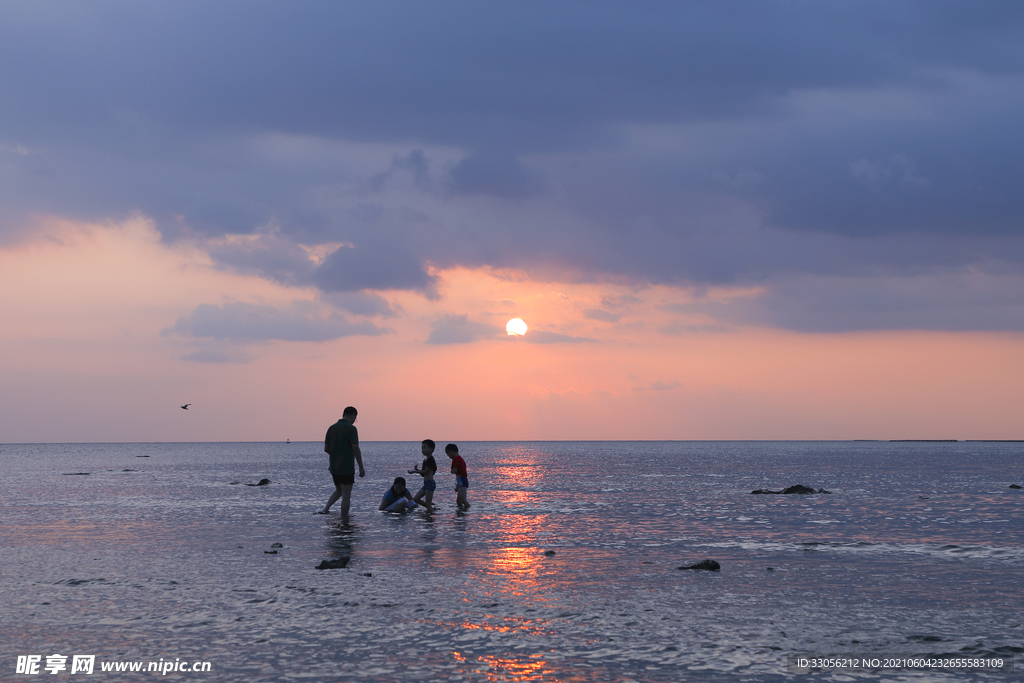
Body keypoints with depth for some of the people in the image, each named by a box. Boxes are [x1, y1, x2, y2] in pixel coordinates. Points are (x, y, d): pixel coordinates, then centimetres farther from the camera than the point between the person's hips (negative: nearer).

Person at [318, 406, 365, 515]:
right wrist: (361, 467, -13)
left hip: (334, 467, 6)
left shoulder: (332, 428, 7)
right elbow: (355, 449, -17)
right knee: (346, 495, 0)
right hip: (347, 468, -6)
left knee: (338, 491, 23)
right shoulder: (351, 428, -12)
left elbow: (326, 448, 10)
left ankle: (325, 509, 10)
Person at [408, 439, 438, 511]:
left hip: (430, 483, -11)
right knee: (415, 499, 10)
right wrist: (417, 470, 3)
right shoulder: (426, 460, 17)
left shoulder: (430, 460, -13)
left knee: (428, 504, -9)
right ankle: (432, 507, 15)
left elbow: (426, 472, -18)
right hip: (426, 484, 11)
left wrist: (414, 471, -12)